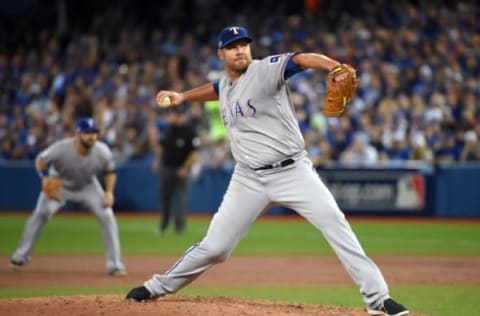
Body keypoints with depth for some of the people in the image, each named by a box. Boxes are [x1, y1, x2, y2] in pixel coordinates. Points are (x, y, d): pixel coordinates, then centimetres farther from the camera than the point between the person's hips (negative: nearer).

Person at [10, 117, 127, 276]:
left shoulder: (103, 152, -27)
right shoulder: (61, 148, -35)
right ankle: (21, 256, 3)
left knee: (107, 216, -13)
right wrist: (45, 178, -34)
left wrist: (109, 192, -22)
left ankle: (114, 264, -4)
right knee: (40, 214, -14)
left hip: (87, 186, 1)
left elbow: (110, 171, -7)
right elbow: (40, 160, -16)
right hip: (59, 185, -1)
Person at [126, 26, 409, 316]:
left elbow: (303, 60, -29)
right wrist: (182, 97, 28)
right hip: (249, 179, 4)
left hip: (293, 171, -4)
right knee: (214, 246, 5)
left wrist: (336, 68, -47)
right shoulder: (225, 85, 10)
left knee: (335, 224, -19)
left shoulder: (266, 70, -10)